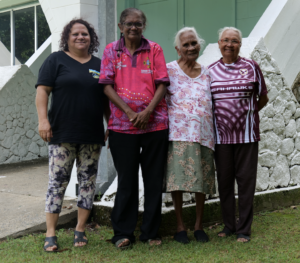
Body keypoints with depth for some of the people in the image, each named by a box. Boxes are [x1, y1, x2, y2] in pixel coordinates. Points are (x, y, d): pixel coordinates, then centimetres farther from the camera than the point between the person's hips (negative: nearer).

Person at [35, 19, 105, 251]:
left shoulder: (99, 65, 15)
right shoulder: (56, 60, 5)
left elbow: (107, 99, 18)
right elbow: (42, 91, -2)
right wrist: (43, 119, -14)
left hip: (92, 136, 4)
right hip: (62, 134, -3)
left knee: (88, 181, 5)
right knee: (57, 181, -4)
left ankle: (80, 230, 16)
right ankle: (51, 234, 1)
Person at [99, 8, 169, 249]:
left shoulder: (154, 49, 7)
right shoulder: (111, 50, 7)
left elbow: (162, 84, 0)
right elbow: (107, 85, 0)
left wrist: (147, 112, -13)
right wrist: (129, 113, -11)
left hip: (155, 124, 1)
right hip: (122, 126, 0)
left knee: (154, 180, 5)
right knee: (126, 180, 5)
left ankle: (151, 232, 16)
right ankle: (123, 233, 13)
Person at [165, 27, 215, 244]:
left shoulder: (207, 73, 16)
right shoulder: (169, 70, 4)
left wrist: (214, 132, 12)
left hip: (204, 133, 4)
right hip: (179, 132, -3)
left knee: (202, 179, 4)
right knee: (178, 178, -5)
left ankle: (199, 225, 17)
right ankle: (180, 225, 7)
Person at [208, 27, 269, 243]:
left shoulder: (251, 67, 2)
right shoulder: (211, 70, 6)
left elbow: (263, 99, 9)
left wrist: (246, 113, 2)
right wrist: (222, 116, 4)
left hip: (246, 134, -2)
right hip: (221, 134, 2)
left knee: (246, 181, 1)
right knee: (224, 181, 8)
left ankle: (244, 229, 10)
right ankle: (229, 225, 22)